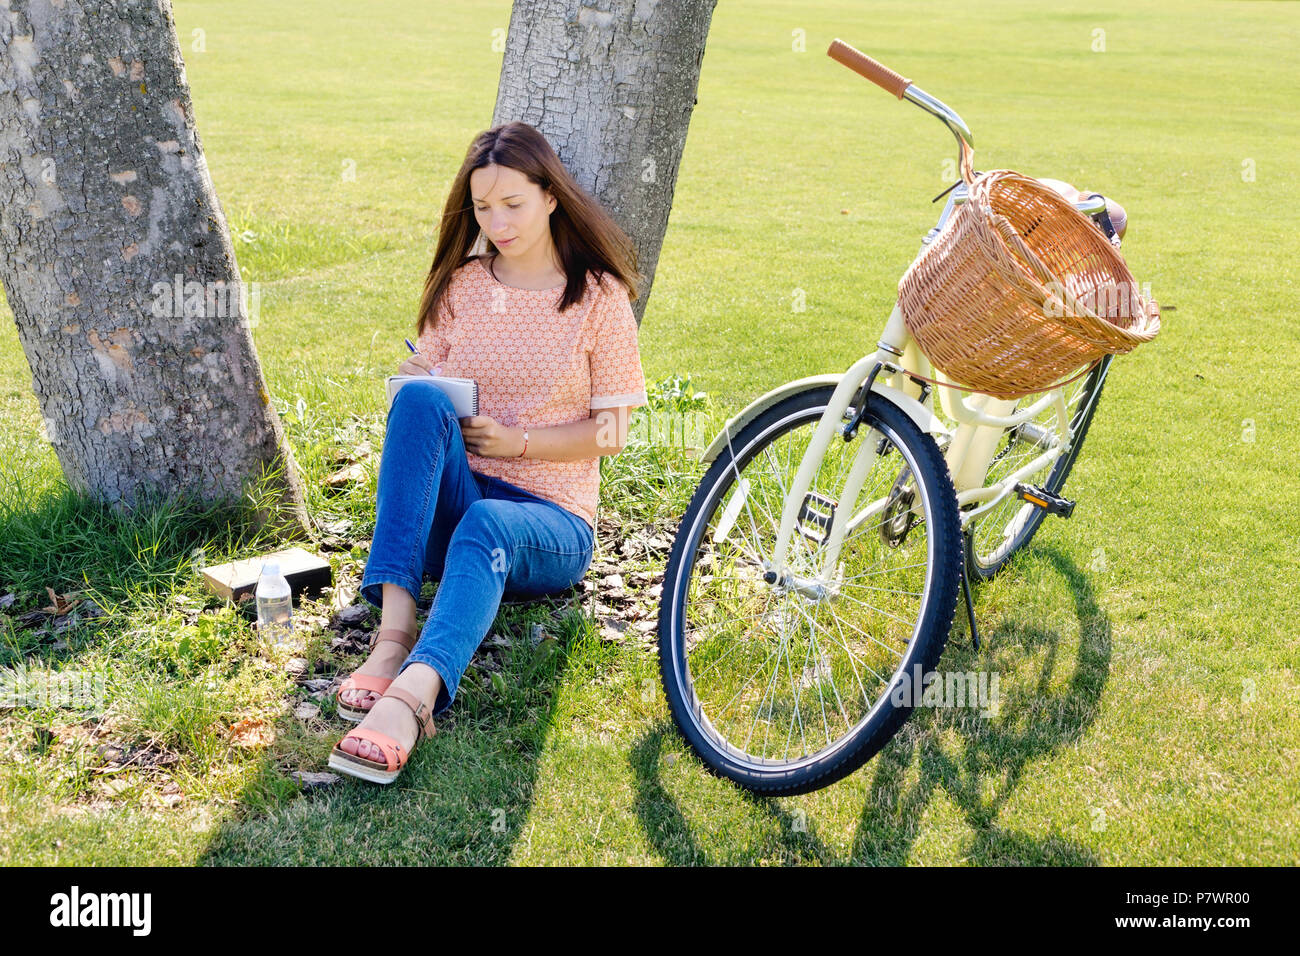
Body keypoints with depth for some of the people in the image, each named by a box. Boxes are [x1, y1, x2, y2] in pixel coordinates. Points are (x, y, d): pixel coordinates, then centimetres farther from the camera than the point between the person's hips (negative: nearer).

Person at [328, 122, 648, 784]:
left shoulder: (598, 296, 4)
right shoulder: (460, 286, 13)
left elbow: (611, 431, 2)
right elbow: (423, 380, 15)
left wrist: (517, 442, -13)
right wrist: (417, 384, -9)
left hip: (550, 519, -2)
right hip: (449, 501, 3)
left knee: (486, 525, -39)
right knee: (419, 400, -30)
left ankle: (411, 695, -63)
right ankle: (393, 633, -43)